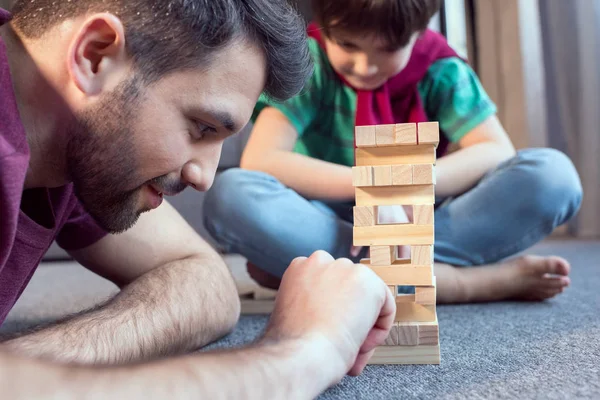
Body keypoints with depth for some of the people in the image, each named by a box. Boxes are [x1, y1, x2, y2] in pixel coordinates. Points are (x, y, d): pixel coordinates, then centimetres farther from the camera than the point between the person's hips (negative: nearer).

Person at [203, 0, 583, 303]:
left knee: (554, 174, -19)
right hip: (327, 229, -1)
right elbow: (258, 161, -21)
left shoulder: (439, 68, -2)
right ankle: (454, 280, -28)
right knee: (232, 195, -32)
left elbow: (497, 151, -12)